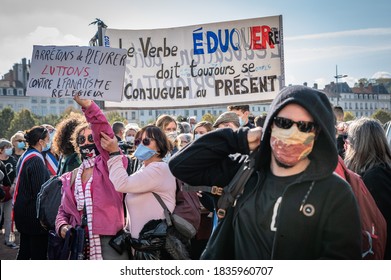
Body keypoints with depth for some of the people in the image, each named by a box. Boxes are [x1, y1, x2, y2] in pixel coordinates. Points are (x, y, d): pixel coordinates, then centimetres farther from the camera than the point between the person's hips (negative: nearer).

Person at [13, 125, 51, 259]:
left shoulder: (24, 157, 12)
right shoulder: (36, 160, -18)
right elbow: (39, 192, -20)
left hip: (22, 212, 10)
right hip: (34, 214, -10)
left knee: (24, 251, 17)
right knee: (39, 253, -3)